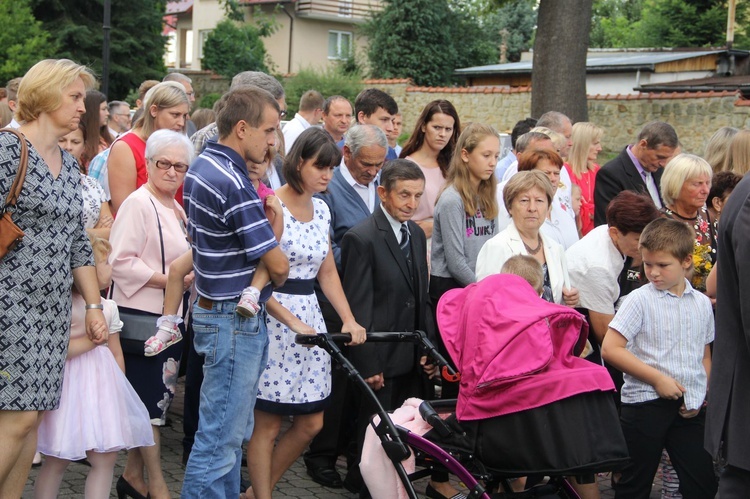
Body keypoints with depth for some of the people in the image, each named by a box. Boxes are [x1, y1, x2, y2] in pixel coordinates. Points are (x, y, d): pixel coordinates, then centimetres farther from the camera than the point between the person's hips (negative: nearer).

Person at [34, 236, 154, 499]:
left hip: (104, 388, 7)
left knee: (106, 459, 4)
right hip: (72, 387, -7)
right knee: (57, 461, 1)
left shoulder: (108, 307, 11)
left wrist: (119, 387, 14)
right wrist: (92, 338, -16)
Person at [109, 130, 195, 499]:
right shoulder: (138, 203, -13)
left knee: (159, 397, 13)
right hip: (142, 316, -9)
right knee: (150, 399, -3)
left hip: (171, 317, 9)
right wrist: (170, 280, -21)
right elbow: (121, 262, -20)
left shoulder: (177, 210, 14)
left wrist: (191, 278, 8)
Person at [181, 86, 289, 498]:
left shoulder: (203, 166, 8)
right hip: (235, 319, -10)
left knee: (233, 431, 19)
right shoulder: (233, 182, -22)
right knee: (221, 438, -3)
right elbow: (278, 264, -20)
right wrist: (276, 281, 3)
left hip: (213, 306, 10)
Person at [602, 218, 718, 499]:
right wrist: (658, 378, -13)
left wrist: (702, 395, 0)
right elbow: (610, 349, -12)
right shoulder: (640, 300, -6)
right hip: (645, 402, -4)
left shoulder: (702, 304, 8)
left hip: (690, 408, 4)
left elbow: (705, 356, 17)